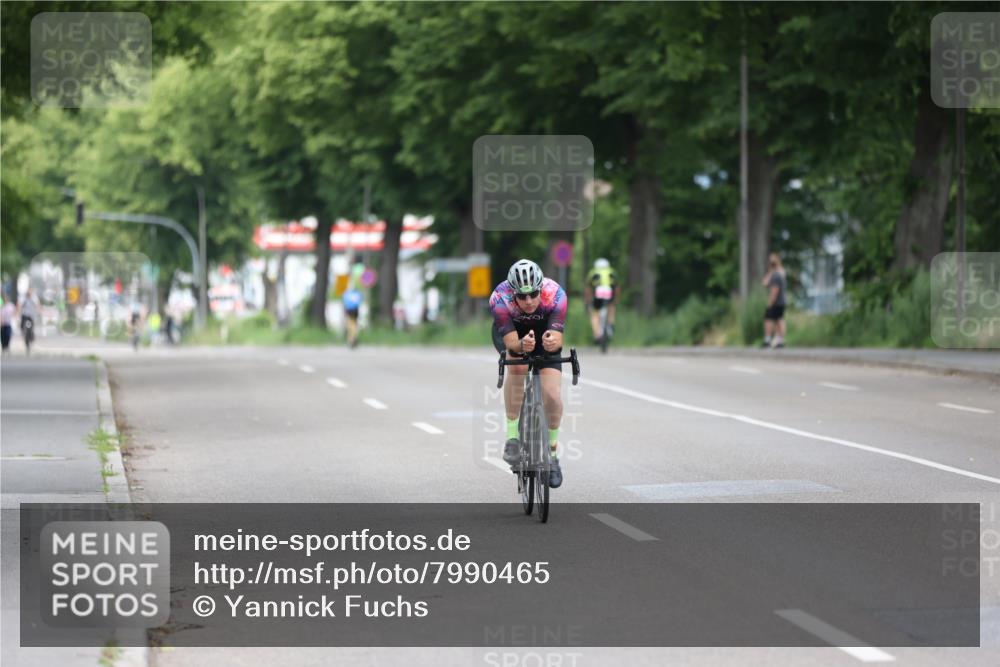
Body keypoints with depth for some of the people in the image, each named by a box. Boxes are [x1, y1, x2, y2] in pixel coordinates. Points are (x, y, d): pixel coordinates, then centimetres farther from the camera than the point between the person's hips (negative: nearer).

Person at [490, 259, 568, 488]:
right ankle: (512, 437, -24)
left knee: (552, 395, -16)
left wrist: (552, 342, -64)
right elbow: (511, 343, -40)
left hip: (545, 332, 1)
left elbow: (558, 339, -41)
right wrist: (522, 345, -62)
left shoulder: (554, 295, -36)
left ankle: (552, 452, 8)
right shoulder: (500, 299, -36)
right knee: (517, 366, -34)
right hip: (509, 332, -1)